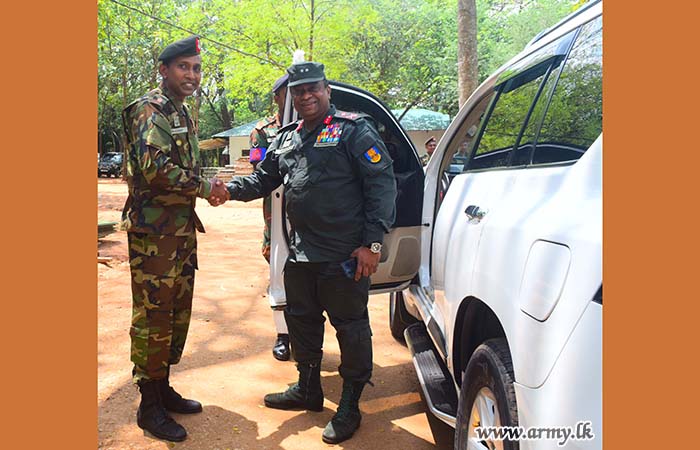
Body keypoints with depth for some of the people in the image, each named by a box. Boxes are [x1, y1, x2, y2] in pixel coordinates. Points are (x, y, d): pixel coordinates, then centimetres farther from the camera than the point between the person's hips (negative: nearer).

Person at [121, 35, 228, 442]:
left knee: (178, 313, 15)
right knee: (153, 316, -2)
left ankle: (163, 388, 29)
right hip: (154, 231, -9)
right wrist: (205, 187, -15)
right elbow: (155, 168, -24)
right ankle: (149, 406, 11)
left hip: (182, 228, 9)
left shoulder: (183, 114, 17)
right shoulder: (150, 109, -11)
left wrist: (208, 186, 5)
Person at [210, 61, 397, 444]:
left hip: (345, 255, -7)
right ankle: (308, 390, 39)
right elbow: (263, 179, 21)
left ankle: (350, 406, 20)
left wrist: (372, 242, -17)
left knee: (350, 326, 3)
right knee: (301, 320, 18)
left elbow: (382, 184, -11)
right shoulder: (286, 139, 15)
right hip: (301, 253, 8)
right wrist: (230, 190, -1)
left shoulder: (353, 130, -6)